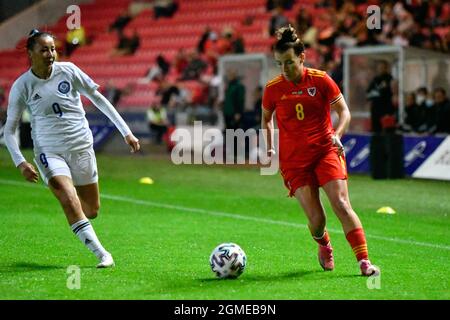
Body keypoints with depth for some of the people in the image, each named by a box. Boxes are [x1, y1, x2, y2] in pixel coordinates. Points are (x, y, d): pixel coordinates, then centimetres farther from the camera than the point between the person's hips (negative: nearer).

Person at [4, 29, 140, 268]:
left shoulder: (68, 71, -5)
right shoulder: (22, 86, -7)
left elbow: (99, 99, 3)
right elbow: (9, 130, -3)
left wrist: (126, 132, 1)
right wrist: (20, 162, -17)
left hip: (81, 147, 2)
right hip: (49, 152, -2)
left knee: (91, 210, 5)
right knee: (70, 201, -24)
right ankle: (102, 255, -20)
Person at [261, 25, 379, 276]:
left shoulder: (321, 80, -5)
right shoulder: (273, 88, -1)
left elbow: (344, 111, 0)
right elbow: (266, 118, 16)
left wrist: (337, 134, -18)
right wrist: (270, 148, 5)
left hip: (326, 151, 0)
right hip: (293, 159, 0)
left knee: (341, 205, -15)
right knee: (316, 218, -8)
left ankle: (364, 261, -12)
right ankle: (324, 247, 27)